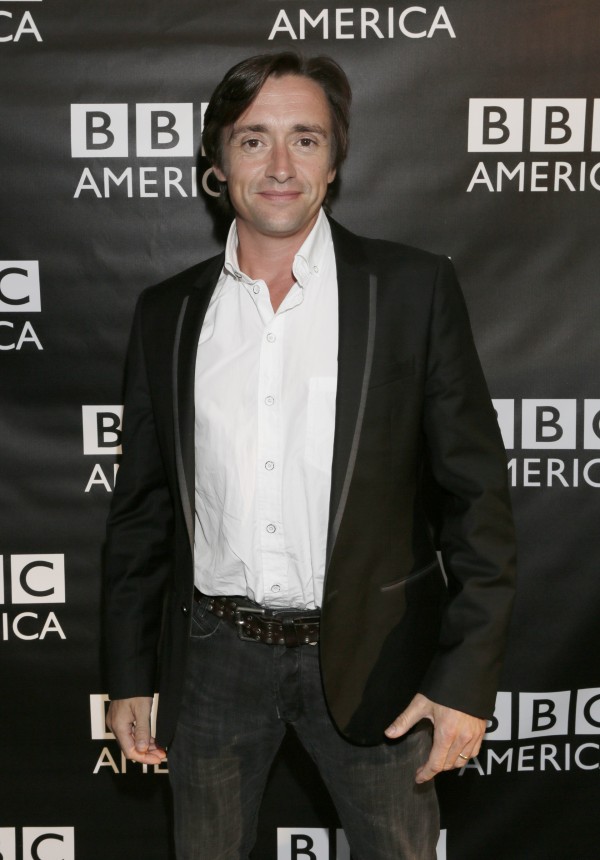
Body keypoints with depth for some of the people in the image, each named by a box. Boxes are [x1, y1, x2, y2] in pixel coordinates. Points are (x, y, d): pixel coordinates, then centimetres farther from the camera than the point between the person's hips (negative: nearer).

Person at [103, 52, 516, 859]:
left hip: (369, 656, -2)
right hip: (213, 658, 3)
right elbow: (141, 507, 7)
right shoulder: (167, 310, 3)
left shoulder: (415, 288, -5)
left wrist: (469, 677, -9)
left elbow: (475, 493, -5)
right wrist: (129, 676, 8)